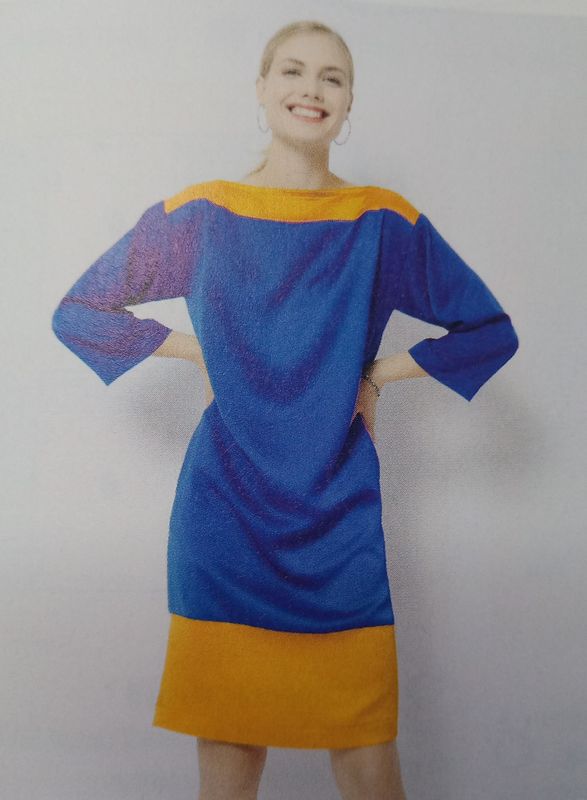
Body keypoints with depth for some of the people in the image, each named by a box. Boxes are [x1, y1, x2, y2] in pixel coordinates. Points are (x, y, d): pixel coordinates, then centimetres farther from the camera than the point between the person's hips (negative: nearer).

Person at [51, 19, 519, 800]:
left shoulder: (384, 222, 4)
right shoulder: (197, 215, 5)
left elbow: (493, 331, 11)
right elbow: (77, 312, 12)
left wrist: (381, 372, -1)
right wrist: (198, 350, 2)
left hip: (339, 528, 0)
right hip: (223, 524, 0)